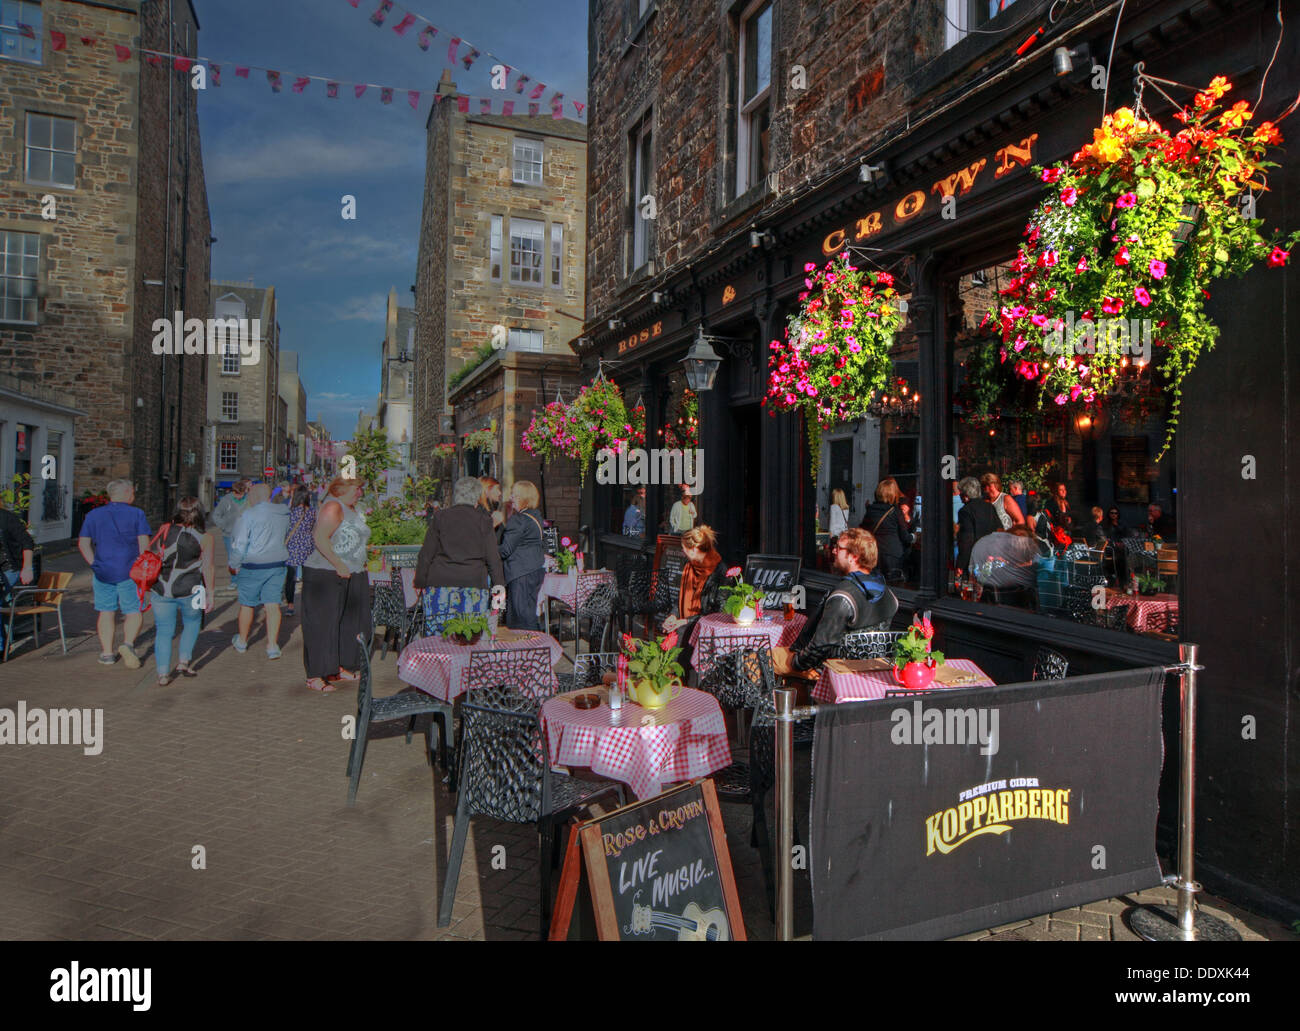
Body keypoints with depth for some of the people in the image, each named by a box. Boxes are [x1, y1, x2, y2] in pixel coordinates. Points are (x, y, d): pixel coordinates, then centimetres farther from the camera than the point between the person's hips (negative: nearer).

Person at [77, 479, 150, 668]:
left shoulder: (94, 515, 8)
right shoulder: (136, 514, -2)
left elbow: (83, 543, 4)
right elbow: (144, 543, -7)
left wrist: (94, 564, 8)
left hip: (103, 572, 3)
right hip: (129, 571, -3)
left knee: (106, 612, 12)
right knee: (134, 612, 5)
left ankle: (107, 653, 14)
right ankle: (128, 644, -17)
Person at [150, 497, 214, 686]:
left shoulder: (165, 532, 7)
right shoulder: (205, 538, -4)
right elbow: (208, 568, -6)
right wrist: (210, 594, -1)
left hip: (161, 589, 3)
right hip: (189, 590, -3)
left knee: (164, 631, 11)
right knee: (192, 624, 22)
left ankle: (163, 674, 9)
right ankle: (184, 661, 17)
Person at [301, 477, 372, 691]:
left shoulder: (352, 509, 18)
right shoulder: (333, 507, -12)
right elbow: (320, 538, -23)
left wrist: (360, 564, 15)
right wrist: (339, 565, -23)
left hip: (351, 576, 10)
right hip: (326, 576, -10)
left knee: (350, 623, 12)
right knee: (322, 624, -5)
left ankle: (338, 668, 23)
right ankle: (315, 676, 2)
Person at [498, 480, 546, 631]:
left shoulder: (518, 520, -15)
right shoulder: (536, 517, 13)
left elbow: (506, 549, -16)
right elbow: (542, 544, 21)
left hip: (522, 574, -9)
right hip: (537, 570, 10)